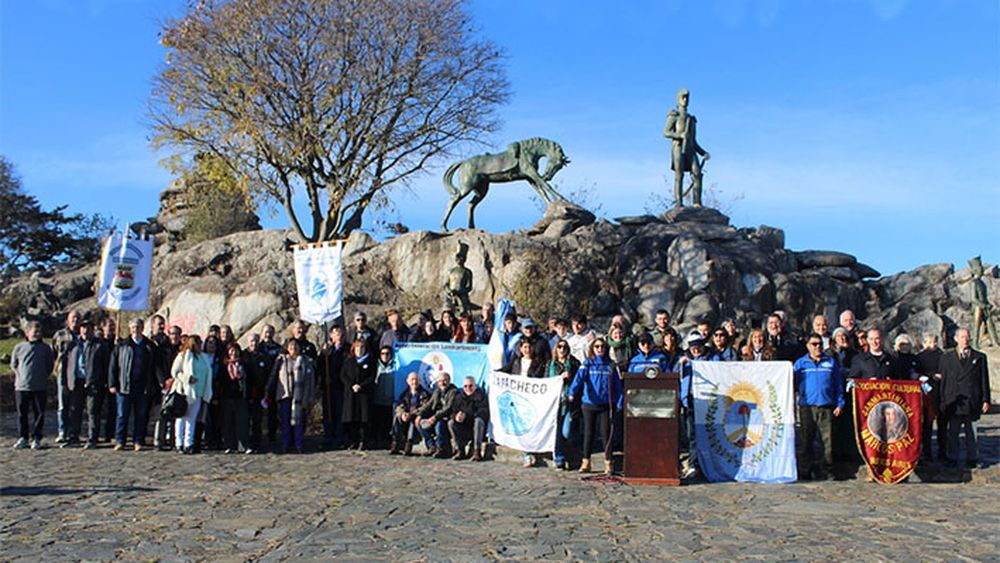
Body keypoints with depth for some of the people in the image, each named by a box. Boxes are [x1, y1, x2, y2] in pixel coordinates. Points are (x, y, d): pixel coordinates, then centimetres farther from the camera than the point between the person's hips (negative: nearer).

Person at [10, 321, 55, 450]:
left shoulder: (46, 348, 3)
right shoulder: (19, 347, 4)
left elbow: (50, 365, 11)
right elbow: (13, 365, 14)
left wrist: (42, 376, 5)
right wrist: (21, 376, 7)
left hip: (40, 387, -1)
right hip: (21, 386, 1)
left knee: (39, 413, 1)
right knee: (22, 414, 6)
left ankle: (36, 438, 10)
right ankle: (22, 438, 16)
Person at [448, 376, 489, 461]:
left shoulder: (480, 395, -5)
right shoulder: (459, 396, 9)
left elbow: (483, 412, -20)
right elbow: (453, 411, 2)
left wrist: (466, 415, -31)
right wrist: (456, 416, -26)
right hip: (464, 427, 4)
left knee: (478, 420, -35)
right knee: (451, 423, -18)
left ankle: (477, 452, -35)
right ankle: (460, 451, -13)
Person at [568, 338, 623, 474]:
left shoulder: (611, 365, 7)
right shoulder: (587, 364, 2)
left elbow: (617, 385, 9)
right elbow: (579, 377, -14)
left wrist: (619, 403, 2)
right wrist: (572, 393, -29)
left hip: (606, 404, 1)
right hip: (589, 403, 0)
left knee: (606, 433, 1)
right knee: (588, 433, 6)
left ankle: (608, 463, 10)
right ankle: (586, 462, 14)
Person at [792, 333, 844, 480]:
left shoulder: (831, 362, 13)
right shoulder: (800, 363, 12)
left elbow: (838, 385, 11)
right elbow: (794, 384, 9)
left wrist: (840, 403, 5)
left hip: (827, 407, 0)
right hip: (807, 407, 0)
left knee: (828, 441, -1)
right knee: (805, 442, 1)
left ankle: (827, 472, 7)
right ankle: (804, 472, 8)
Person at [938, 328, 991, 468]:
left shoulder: (979, 357, 8)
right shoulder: (946, 358, 7)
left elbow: (984, 381, 6)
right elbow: (943, 381, 5)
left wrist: (985, 400, -1)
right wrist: (943, 401, 1)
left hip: (972, 402, 0)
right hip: (954, 402, 0)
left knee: (972, 433, 6)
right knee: (953, 432, 5)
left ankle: (972, 459, 17)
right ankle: (952, 458, 15)